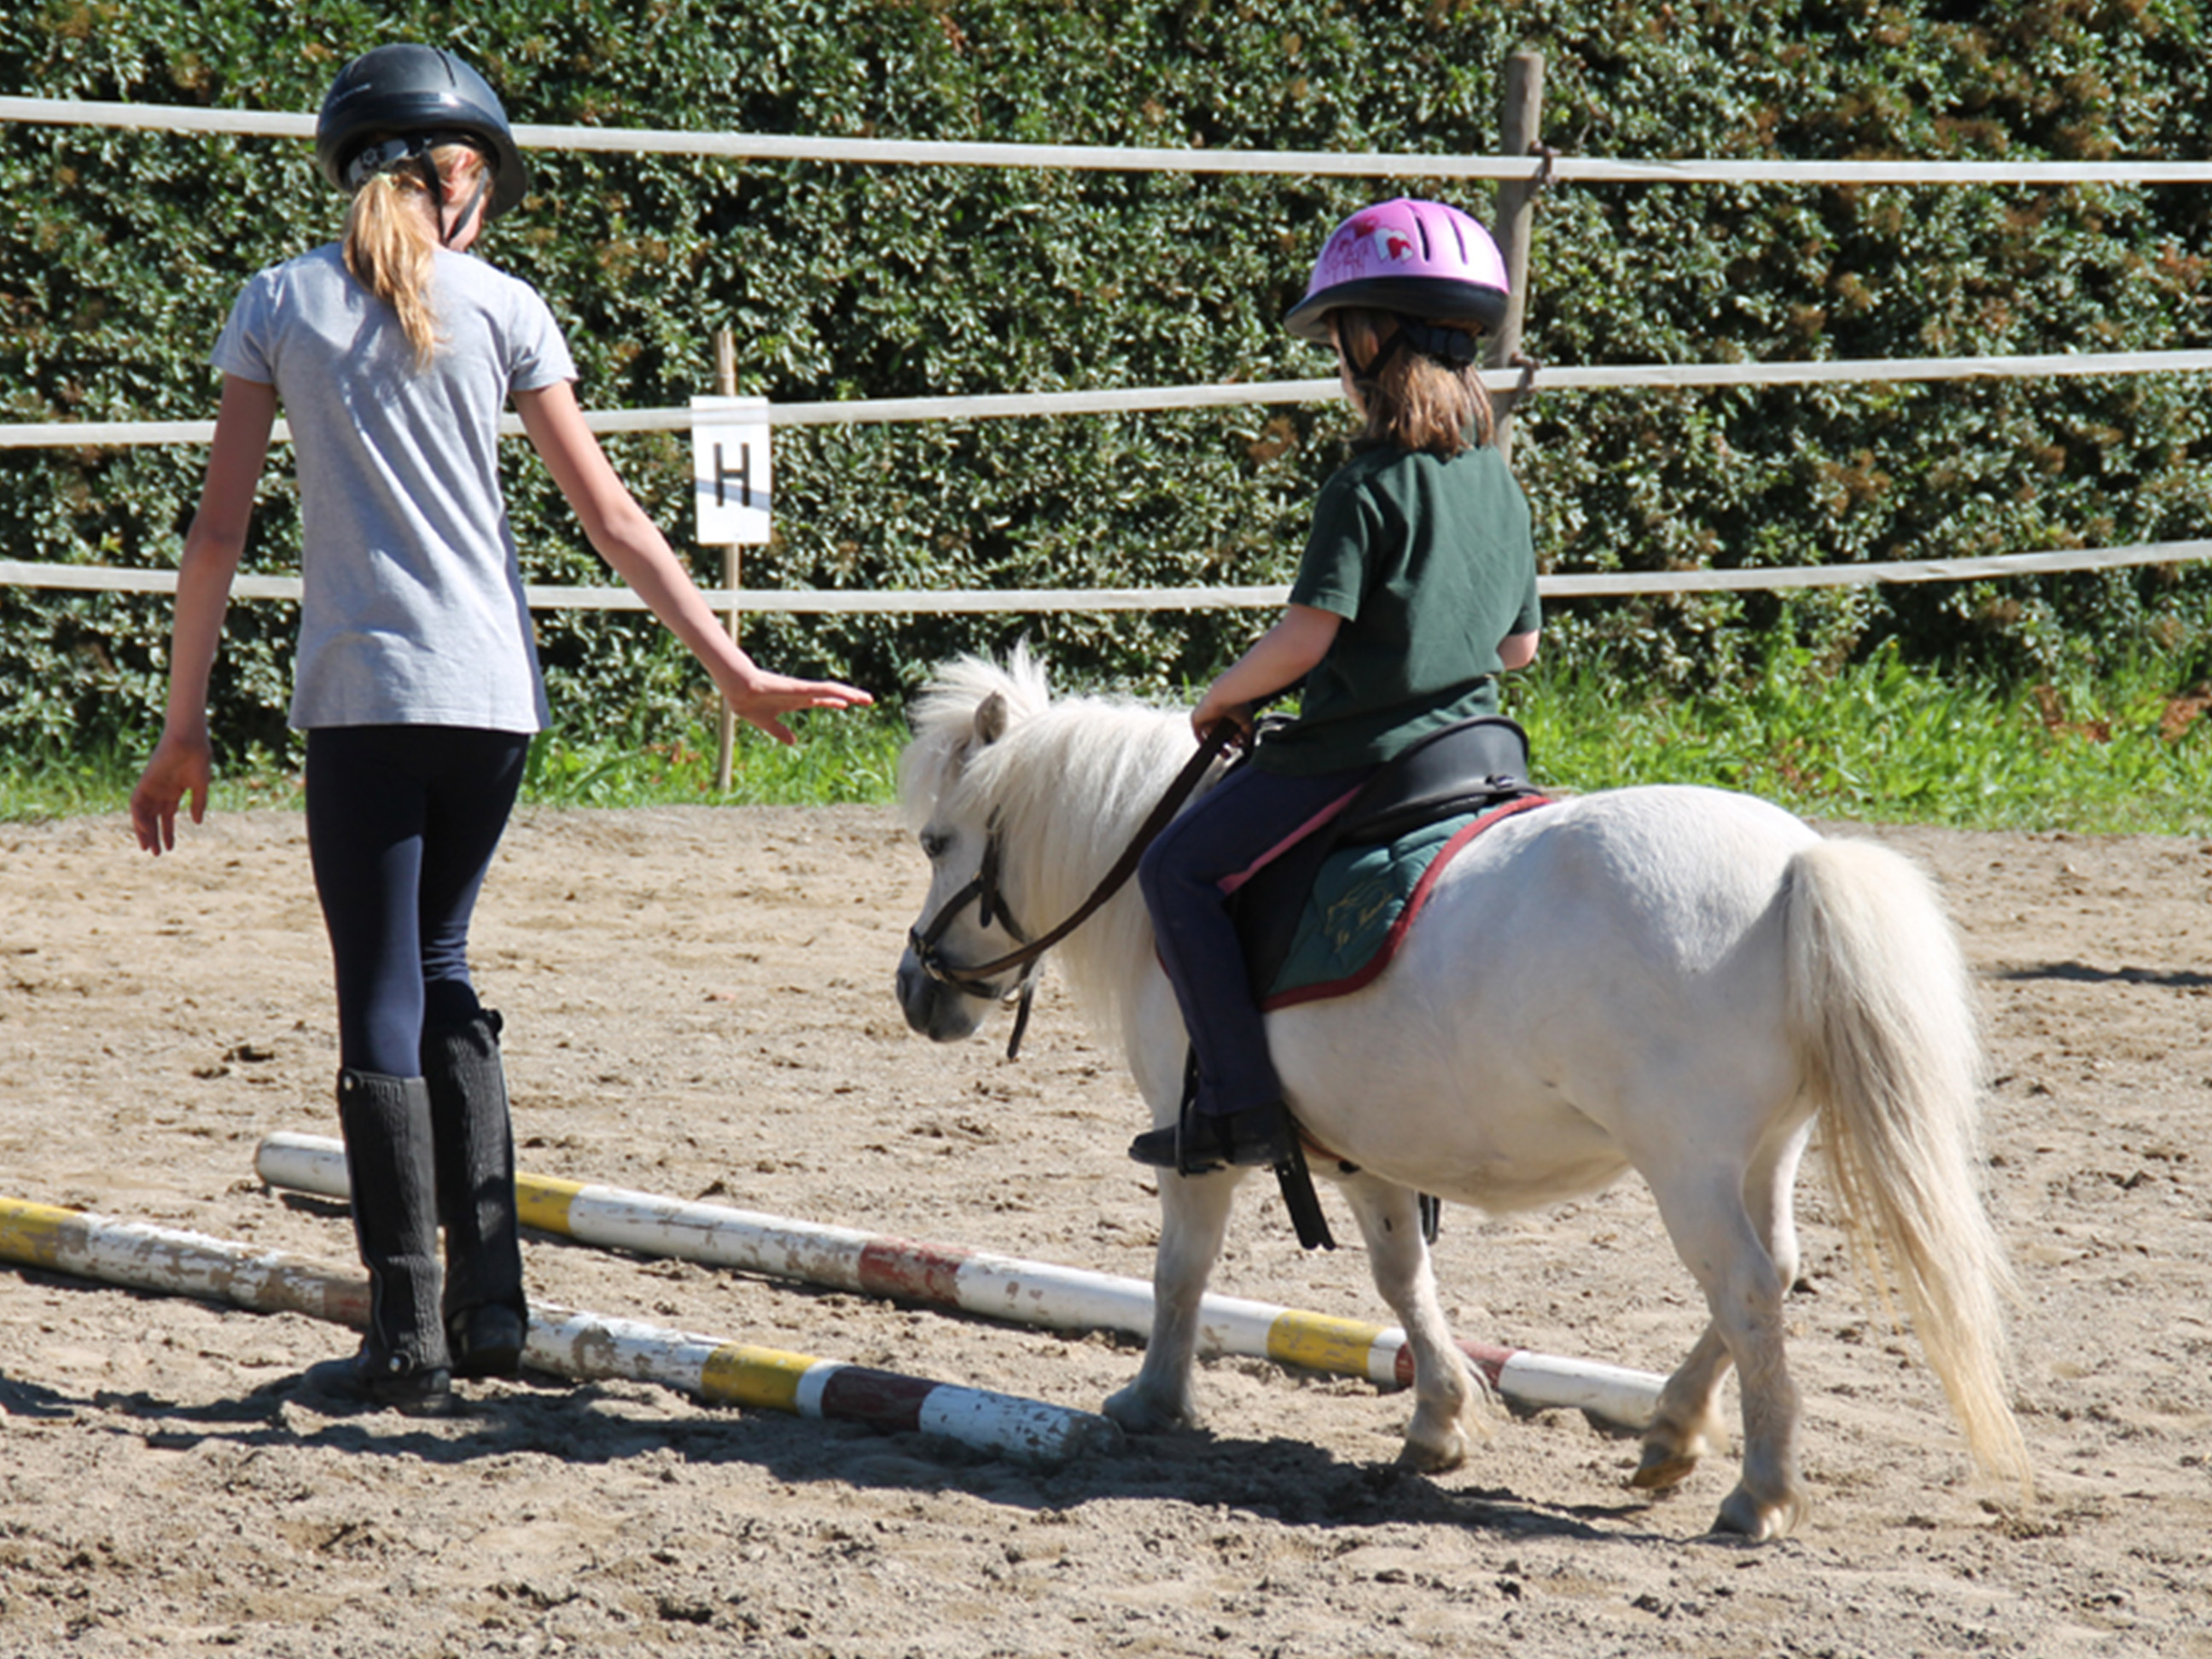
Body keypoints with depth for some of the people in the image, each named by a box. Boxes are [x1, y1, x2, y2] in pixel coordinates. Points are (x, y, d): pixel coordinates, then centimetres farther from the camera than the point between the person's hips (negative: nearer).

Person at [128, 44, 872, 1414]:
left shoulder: (279, 307, 2)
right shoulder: (501, 307, 4)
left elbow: (219, 532, 0)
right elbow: (611, 518, 3)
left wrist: (185, 731, 5)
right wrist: (736, 670, 7)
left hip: (360, 694, -2)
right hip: (494, 694, 2)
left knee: (384, 1003, 1)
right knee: (439, 972, 18)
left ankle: (411, 1338, -1)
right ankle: (490, 1303, 13)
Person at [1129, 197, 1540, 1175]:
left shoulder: (1368, 488, -14)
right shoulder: (1499, 485, 9)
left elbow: (1304, 640, -17)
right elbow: (1523, 644, 17)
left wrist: (1220, 700, -1)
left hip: (1358, 753, -8)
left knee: (1179, 868, -2)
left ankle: (1239, 1103, -12)